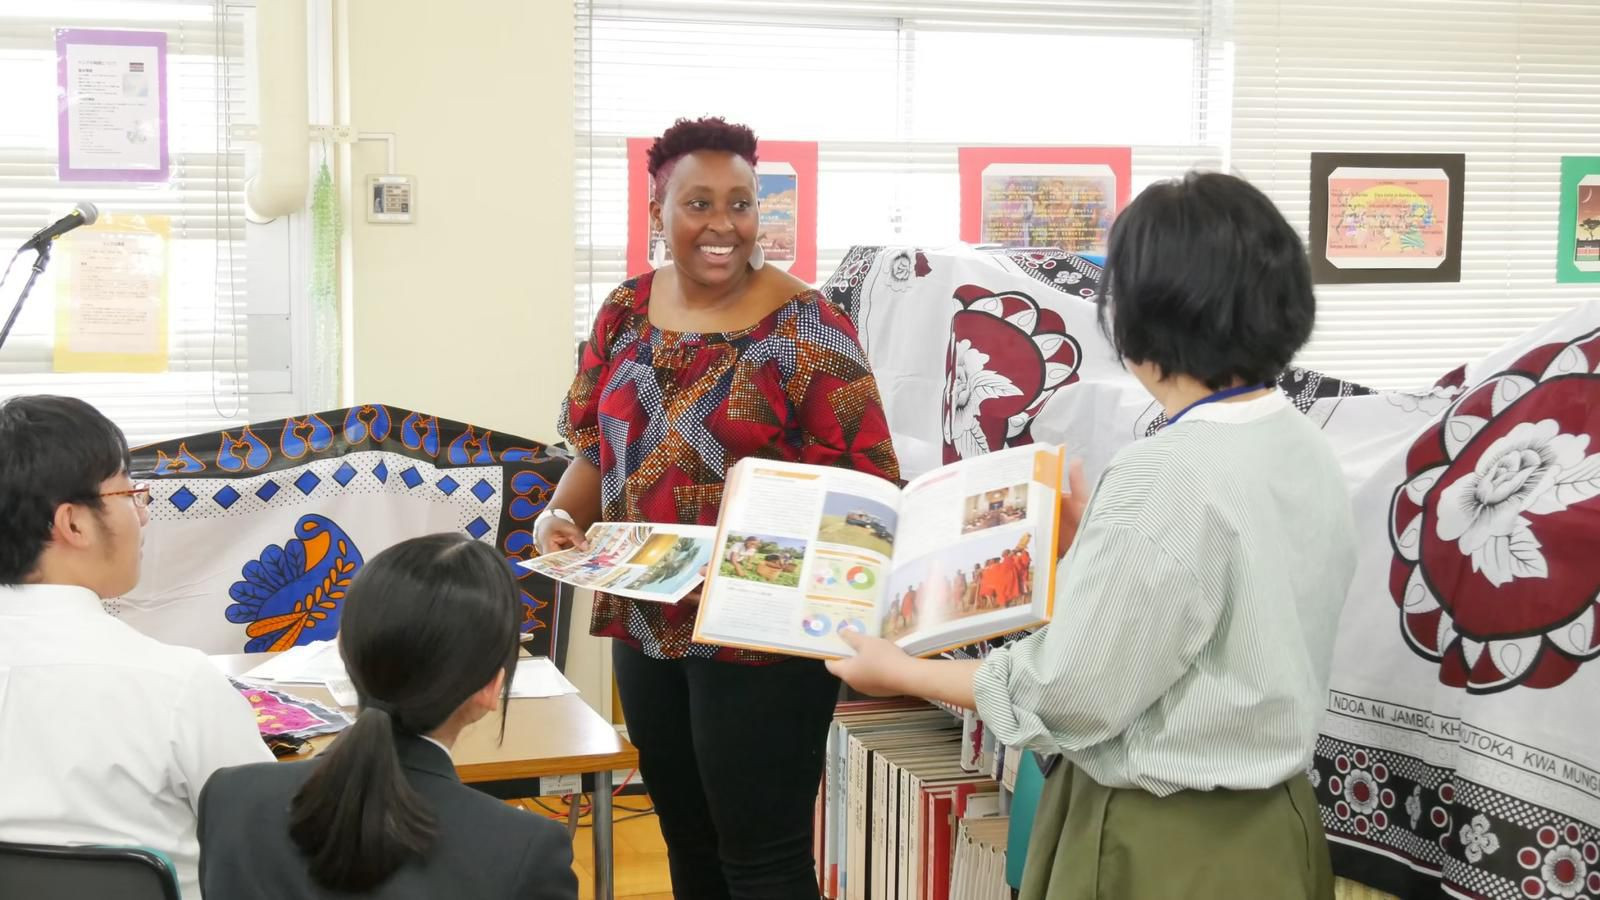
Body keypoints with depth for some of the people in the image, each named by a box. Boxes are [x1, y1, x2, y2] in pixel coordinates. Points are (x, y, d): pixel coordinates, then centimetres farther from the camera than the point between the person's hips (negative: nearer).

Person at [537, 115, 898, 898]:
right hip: (647, 624, 6)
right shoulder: (626, 314, 5)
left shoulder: (803, 326, -12)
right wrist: (559, 517, -6)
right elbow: (596, 447, 13)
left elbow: (866, 480, -13)